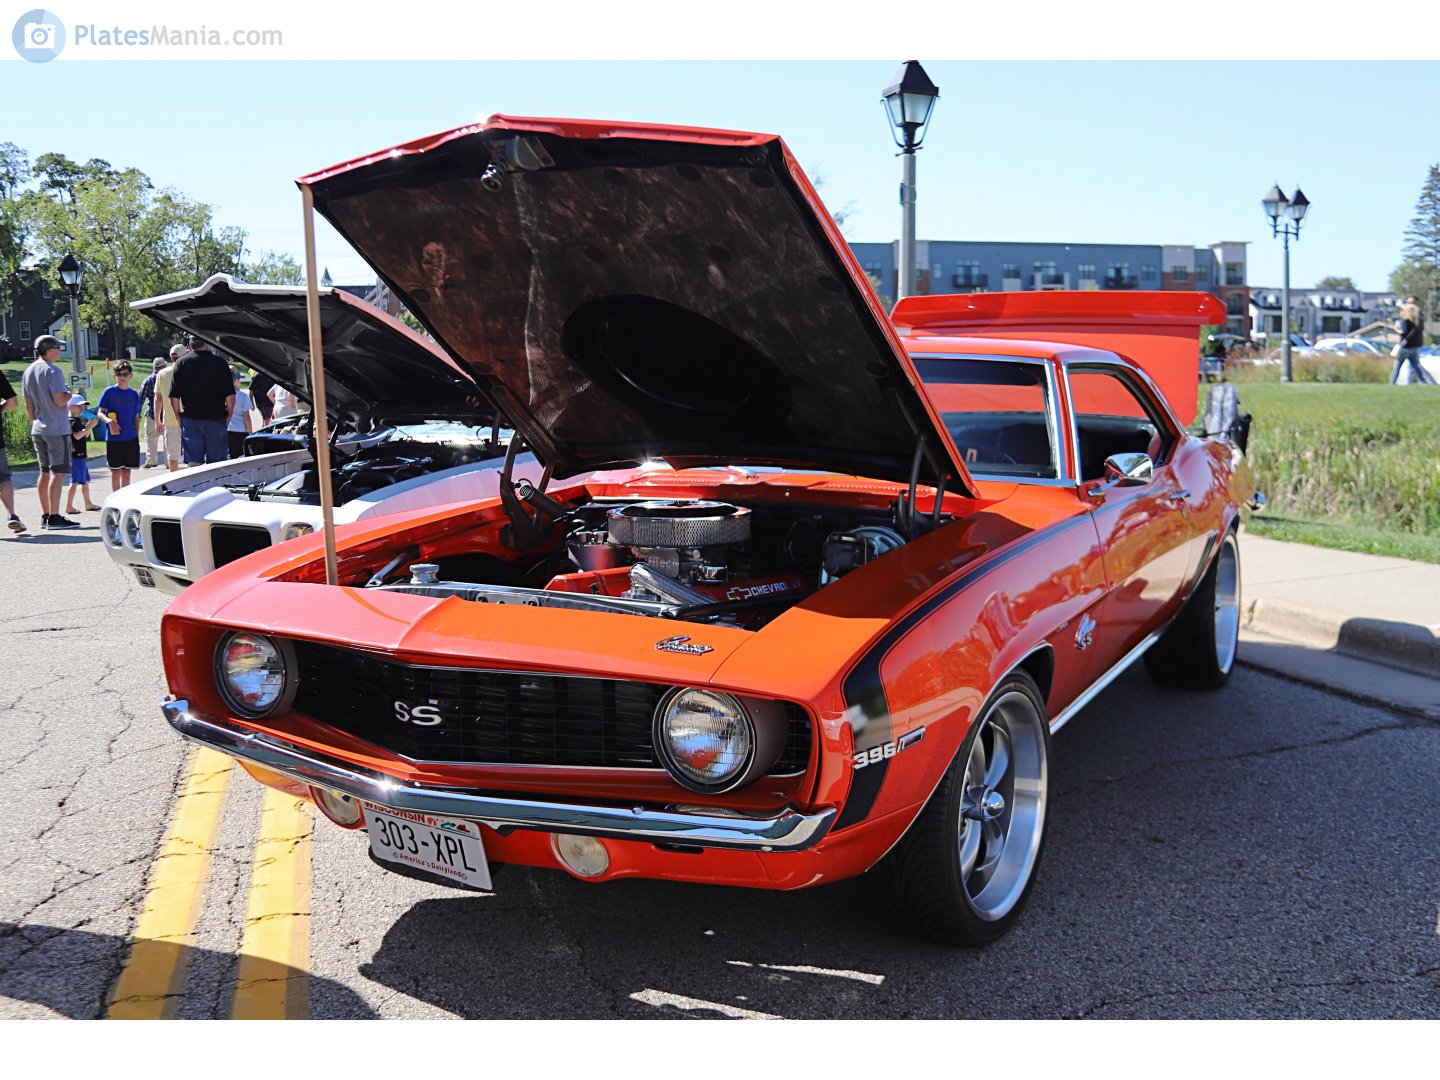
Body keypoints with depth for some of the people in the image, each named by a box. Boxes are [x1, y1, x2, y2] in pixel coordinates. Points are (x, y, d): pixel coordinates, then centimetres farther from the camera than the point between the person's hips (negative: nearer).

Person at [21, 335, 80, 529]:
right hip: (56, 430, -9)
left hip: (37, 430, 9)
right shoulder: (52, 371, -14)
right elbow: (60, 401, -21)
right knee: (58, 472, -8)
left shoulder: (28, 372, 13)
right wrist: (69, 393, -1)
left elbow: (28, 405, 17)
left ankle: (45, 515, 16)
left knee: (44, 472, 12)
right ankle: (54, 517, -11)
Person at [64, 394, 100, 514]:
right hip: (76, 455, -10)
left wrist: (89, 425, 7)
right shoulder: (72, 421, -13)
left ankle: (88, 503, 29)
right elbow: (77, 436, -25)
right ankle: (69, 506, -8)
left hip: (82, 455, 10)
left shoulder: (79, 420, 16)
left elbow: (85, 436, 21)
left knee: (86, 480, 18)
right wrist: (89, 427, -22)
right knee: (75, 481, -9)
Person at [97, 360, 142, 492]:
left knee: (127, 471, 9)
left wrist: (137, 436, 9)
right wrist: (109, 421, -23)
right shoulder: (109, 392, -2)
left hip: (131, 439, 3)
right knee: (116, 471, 1)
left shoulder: (134, 394, 8)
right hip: (114, 439, -3)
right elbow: (100, 413, -4)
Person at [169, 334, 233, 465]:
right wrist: (229, 415, 7)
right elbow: (230, 395, -6)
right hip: (216, 419, -1)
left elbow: (174, 396, -1)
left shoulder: (181, 363, 1)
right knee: (216, 464, 4)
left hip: (190, 419, 1)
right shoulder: (220, 363, -3)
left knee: (193, 462, 2)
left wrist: (179, 417, 10)